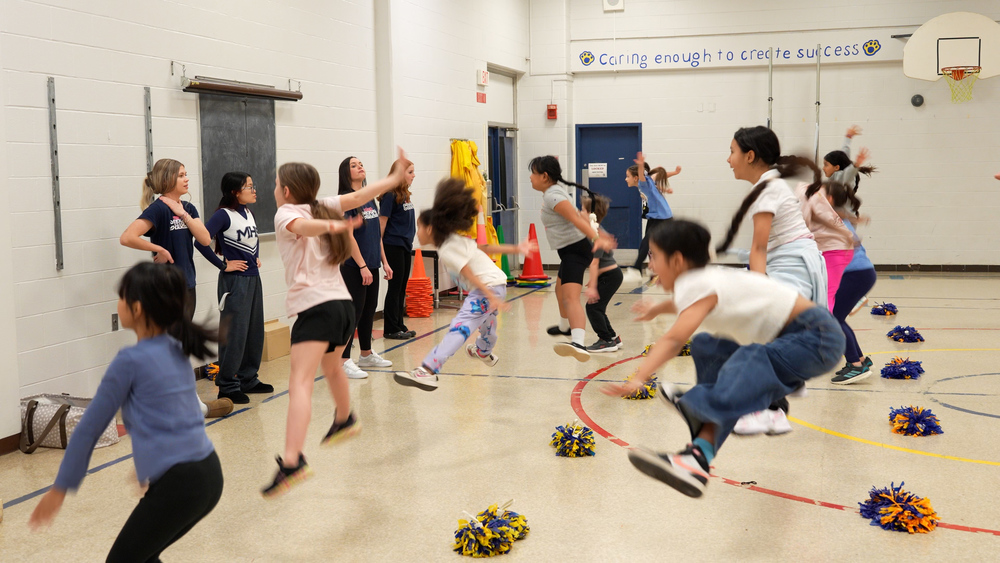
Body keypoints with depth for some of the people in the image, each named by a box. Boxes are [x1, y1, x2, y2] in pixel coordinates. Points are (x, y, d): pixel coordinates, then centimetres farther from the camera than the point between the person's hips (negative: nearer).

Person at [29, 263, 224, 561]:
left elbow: (90, 427, -4)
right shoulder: (176, 349, 12)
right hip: (209, 475, 8)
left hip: (179, 483, -8)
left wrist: (60, 488, 4)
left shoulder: (131, 360, -11)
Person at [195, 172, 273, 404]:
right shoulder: (223, 215, -14)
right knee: (234, 333, -4)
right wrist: (223, 265, -18)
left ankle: (249, 379, 25)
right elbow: (201, 242, -25)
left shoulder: (248, 213, 10)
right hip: (234, 280, -8)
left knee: (255, 331, 13)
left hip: (253, 277, 8)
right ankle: (227, 386, 4)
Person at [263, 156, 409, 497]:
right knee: (333, 368, 33)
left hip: (315, 306, -8)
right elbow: (358, 196, 12)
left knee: (300, 382, -20)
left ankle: (292, 462, -34)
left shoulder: (285, 213, 0)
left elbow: (303, 225, -22)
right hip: (343, 303, 8)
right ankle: (344, 420, 57)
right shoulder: (322, 207, 17)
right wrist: (396, 178, 18)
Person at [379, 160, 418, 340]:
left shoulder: (405, 195, 11)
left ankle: (399, 325, 20)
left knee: (401, 288, 12)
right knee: (395, 287, -3)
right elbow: (382, 221, -14)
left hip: (405, 246, 8)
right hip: (393, 247, -8)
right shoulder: (390, 196, -13)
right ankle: (390, 329, 4)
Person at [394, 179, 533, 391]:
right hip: (498, 283, 10)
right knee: (486, 320, 38)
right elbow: (486, 248, 8)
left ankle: (427, 371, -40)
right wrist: (516, 249, 8)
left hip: (487, 288, -10)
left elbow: (470, 275, -23)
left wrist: (491, 298, -29)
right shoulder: (455, 239, 10)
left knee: (458, 328, -25)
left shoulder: (446, 251, -16)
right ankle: (484, 352, 69)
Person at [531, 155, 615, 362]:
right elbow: (577, 215, 20)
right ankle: (564, 327, 59)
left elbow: (576, 218, -30)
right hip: (570, 251, 11)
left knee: (571, 297, -29)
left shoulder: (552, 196, -18)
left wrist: (596, 238, -41)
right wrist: (597, 233, 26)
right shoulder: (555, 191, 12)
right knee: (560, 290, 33)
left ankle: (578, 343, -49)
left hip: (575, 250, -11)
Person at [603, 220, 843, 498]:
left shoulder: (698, 285, -19)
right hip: (790, 339, 10)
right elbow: (682, 303, 36)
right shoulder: (703, 280, 9)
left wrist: (637, 379, -46)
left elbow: (673, 340, -36)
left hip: (817, 338, -10)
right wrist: (656, 309, 55)